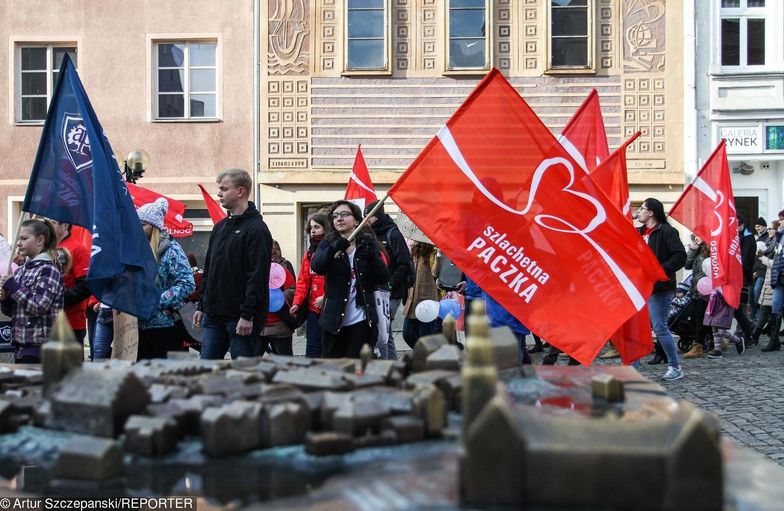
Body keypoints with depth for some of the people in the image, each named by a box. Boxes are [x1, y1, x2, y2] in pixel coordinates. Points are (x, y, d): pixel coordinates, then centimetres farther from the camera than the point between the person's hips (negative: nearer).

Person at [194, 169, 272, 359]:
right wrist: (202, 306, 16)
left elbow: (258, 276, -17)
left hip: (240, 318, -8)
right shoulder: (220, 227, 16)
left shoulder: (256, 229, -10)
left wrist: (248, 315, -21)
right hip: (214, 315, 8)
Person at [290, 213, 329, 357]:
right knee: (312, 348, 7)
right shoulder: (310, 253, 13)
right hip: (313, 308, 6)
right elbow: (303, 280, 11)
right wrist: (297, 302, 1)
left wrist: (326, 297, -19)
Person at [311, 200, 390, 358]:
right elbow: (316, 266, -15)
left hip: (361, 321, -1)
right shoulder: (328, 244, 5)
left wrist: (372, 257, -20)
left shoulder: (368, 244, 5)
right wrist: (336, 248, -32)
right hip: (333, 320, 1)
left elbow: (384, 278, -3)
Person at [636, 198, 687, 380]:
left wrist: (661, 270, -22)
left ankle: (675, 367, 9)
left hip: (658, 288, -8)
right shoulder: (639, 232, 15)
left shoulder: (667, 231, -9)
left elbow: (680, 256, -18)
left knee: (660, 327, -4)